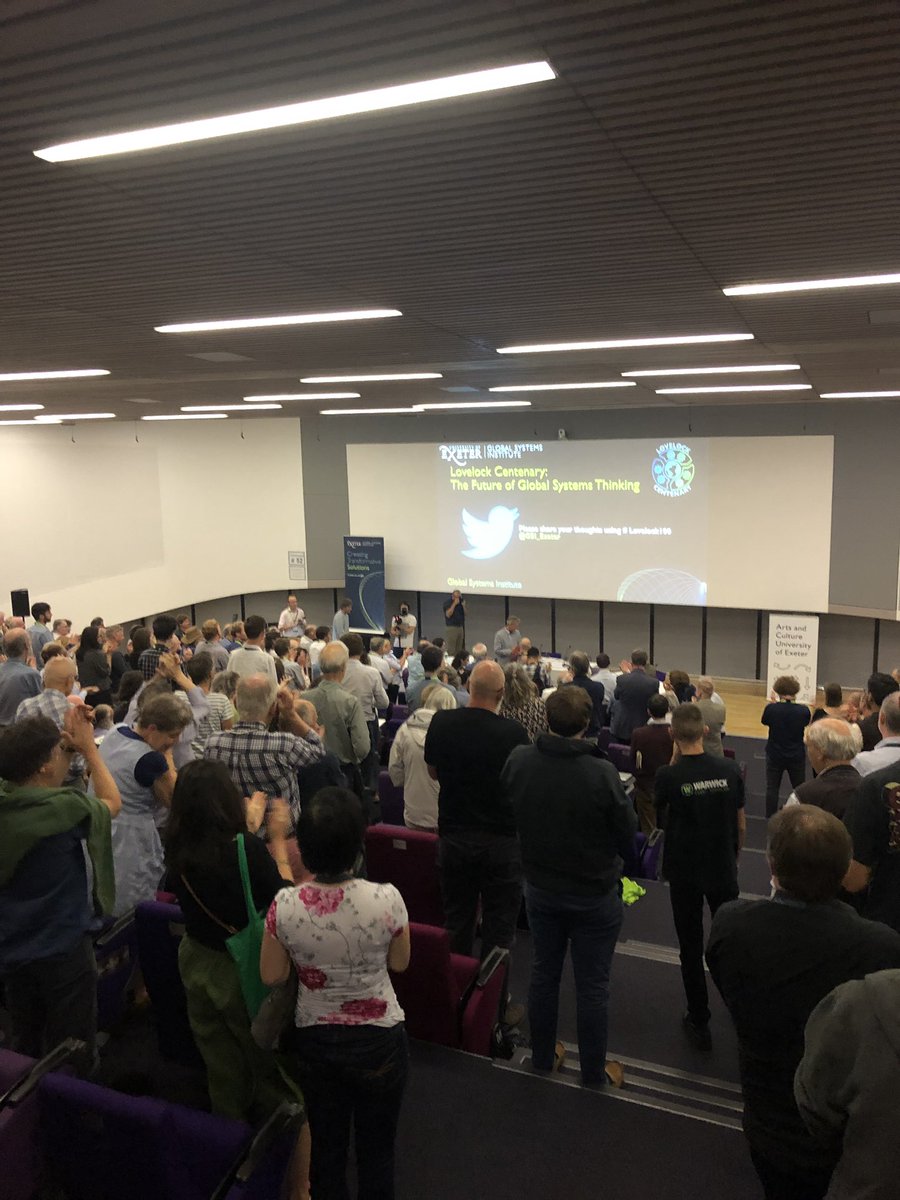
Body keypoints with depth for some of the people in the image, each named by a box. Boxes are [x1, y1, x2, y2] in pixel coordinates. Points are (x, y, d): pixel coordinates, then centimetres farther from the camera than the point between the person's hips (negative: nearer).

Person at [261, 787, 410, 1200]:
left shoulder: (285, 905, -21)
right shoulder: (386, 899, -26)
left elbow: (271, 976, -6)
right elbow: (400, 962, -7)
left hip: (313, 1039, 2)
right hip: (378, 1040, -2)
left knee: (325, 1145, 24)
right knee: (376, 1147, 21)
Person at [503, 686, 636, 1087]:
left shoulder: (518, 761, -16)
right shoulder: (602, 774, -30)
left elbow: (509, 813, 1)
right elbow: (627, 836, -17)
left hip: (540, 888, 4)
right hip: (594, 895, -4)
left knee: (544, 973, 21)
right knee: (592, 986, 13)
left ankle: (542, 1056, 39)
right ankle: (594, 1071, 31)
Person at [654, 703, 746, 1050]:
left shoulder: (668, 776, -20)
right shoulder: (730, 770, -11)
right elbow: (741, 825, -1)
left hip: (684, 874, -3)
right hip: (723, 871, 3)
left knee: (691, 948, 11)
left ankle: (699, 1024, 21)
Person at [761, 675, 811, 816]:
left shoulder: (771, 708, -18)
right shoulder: (803, 710, -15)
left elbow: (763, 721, 1)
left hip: (775, 755, -1)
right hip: (797, 756, 1)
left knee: (772, 788, 11)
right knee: (799, 789, 18)